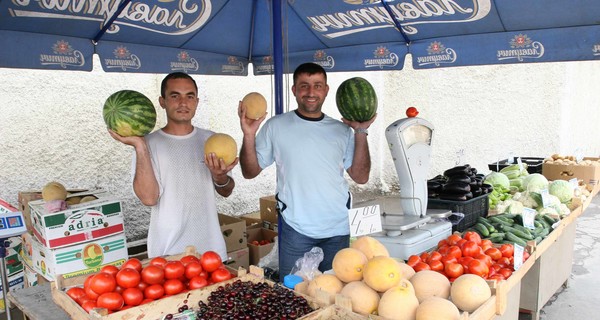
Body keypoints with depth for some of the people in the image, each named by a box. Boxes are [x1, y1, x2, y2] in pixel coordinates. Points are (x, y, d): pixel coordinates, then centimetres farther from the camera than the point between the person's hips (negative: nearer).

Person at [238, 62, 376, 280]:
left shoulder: (342, 130, 4)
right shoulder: (276, 127, -2)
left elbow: (361, 177, 1)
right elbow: (250, 172, -1)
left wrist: (361, 133, -6)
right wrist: (249, 135, -15)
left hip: (338, 230, 3)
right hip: (295, 230, -2)